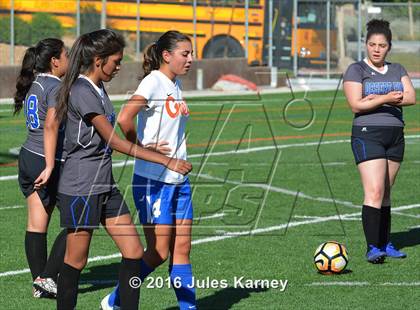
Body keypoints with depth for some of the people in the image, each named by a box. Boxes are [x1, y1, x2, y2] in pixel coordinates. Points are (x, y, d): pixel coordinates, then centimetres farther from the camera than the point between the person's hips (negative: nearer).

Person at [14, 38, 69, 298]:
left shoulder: (34, 84, 11)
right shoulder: (55, 87, -15)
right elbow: (51, 125, -25)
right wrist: (51, 166, -28)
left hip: (28, 157, 8)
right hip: (49, 161, -8)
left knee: (36, 225, 8)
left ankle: (39, 283, 11)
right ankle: (47, 277, -1)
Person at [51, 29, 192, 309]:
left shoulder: (98, 90, 12)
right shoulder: (82, 92, -18)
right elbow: (114, 141, -21)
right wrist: (166, 161, -21)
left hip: (105, 187, 9)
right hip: (80, 189, -9)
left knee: (134, 252, 2)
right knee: (77, 260, 1)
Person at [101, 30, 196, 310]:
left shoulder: (176, 85, 11)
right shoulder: (153, 82, -15)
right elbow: (124, 118, -28)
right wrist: (142, 149, -16)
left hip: (178, 179, 8)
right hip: (152, 180, -8)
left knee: (182, 247, 6)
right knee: (159, 252, -3)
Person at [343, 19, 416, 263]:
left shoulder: (397, 70, 13)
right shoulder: (356, 70, -2)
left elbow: (411, 97, -2)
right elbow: (356, 105, -13)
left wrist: (377, 97, -13)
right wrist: (386, 99, -23)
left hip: (395, 136, 5)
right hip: (368, 134, -5)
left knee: (386, 193, 10)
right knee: (374, 192, -15)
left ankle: (385, 244, 16)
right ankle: (372, 248, -18)